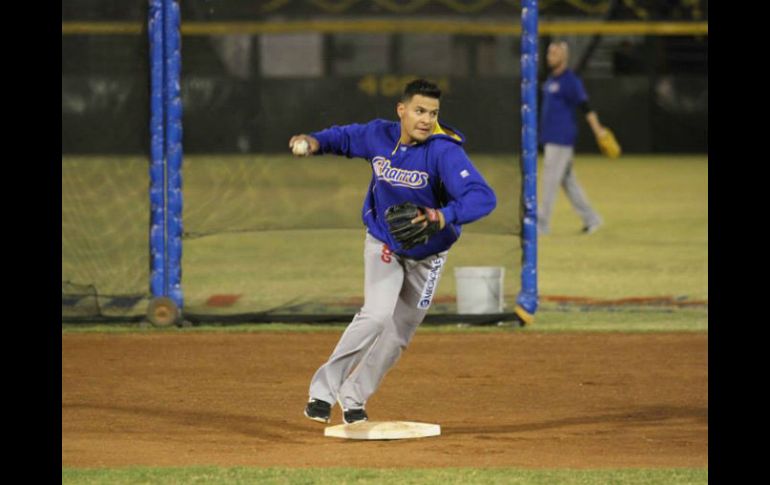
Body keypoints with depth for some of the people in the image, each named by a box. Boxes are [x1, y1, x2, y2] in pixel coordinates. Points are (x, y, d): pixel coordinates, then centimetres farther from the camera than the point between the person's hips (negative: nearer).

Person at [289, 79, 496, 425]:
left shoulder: (443, 151, -30)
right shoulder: (379, 136, -16)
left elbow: (483, 198, -40)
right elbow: (346, 137, 8)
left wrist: (445, 216, -57)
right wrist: (317, 142, -14)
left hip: (427, 255, 0)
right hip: (383, 244, 0)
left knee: (398, 334, 8)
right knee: (377, 315, -21)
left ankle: (352, 397, 27)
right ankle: (323, 390, -11)